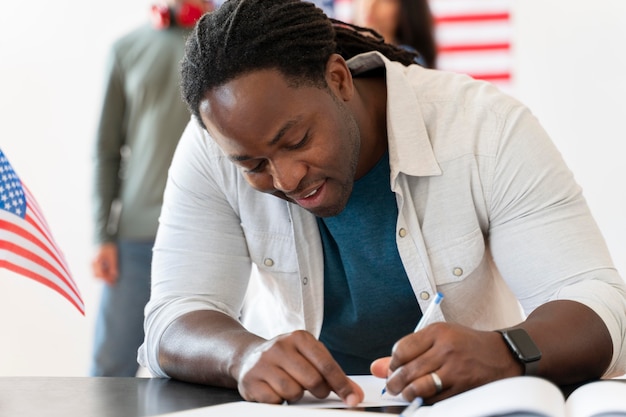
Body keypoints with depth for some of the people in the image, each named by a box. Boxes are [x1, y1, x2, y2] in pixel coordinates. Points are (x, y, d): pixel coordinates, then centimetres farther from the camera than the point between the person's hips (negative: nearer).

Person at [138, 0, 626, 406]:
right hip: (299, 401, 2)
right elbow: (174, 325, -13)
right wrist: (244, 357, -34)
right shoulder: (212, 149, -11)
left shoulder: (487, 127, -16)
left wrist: (501, 353, -38)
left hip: (471, 404, -1)